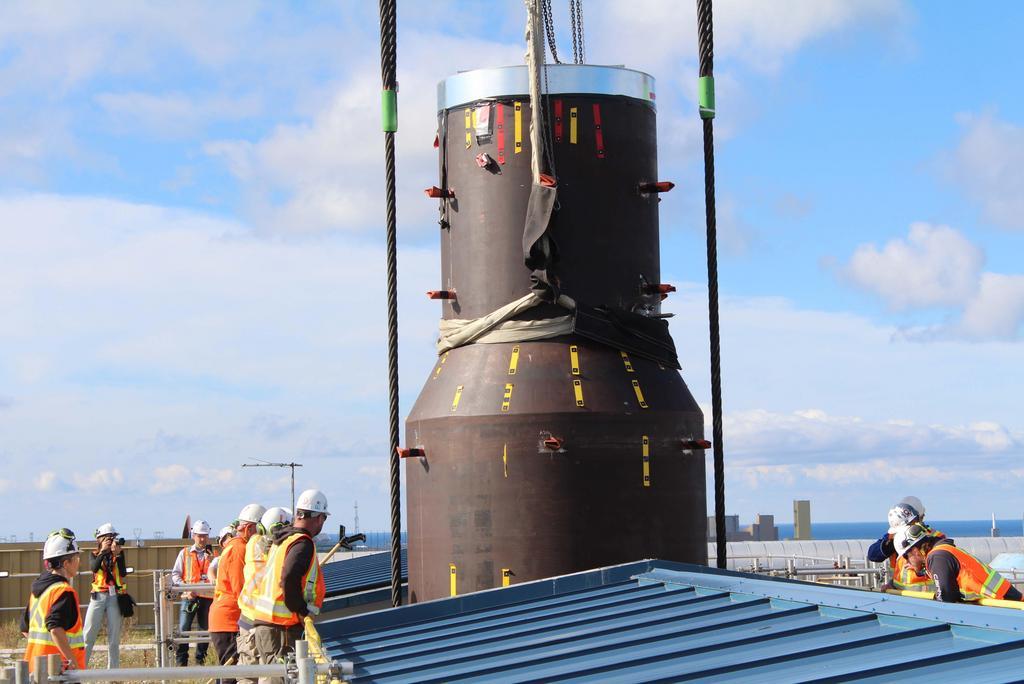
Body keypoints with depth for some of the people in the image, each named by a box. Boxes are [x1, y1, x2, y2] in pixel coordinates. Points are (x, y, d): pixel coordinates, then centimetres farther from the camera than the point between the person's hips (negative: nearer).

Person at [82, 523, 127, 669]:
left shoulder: (118, 555, 9)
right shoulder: (94, 555, 8)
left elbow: (123, 573, -8)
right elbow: (94, 567, -14)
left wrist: (117, 554, -16)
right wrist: (103, 551, -22)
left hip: (115, 597, 1)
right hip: (98, 596, -1)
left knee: (114, 637, 3)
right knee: (88, 634, -6)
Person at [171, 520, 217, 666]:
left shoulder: (213, 555, 12)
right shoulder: (184, 553, 10)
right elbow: (175, 574, 6)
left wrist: (211, 560, -12)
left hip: (207, 596, 2)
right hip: (189, 596, -2)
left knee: (205, 630, 5)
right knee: (183, 629, -9)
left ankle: (200, 661, 15)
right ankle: (181, 662, -5)